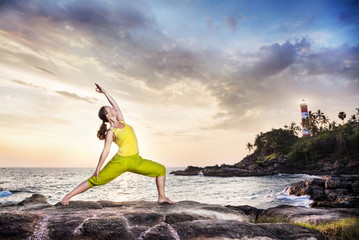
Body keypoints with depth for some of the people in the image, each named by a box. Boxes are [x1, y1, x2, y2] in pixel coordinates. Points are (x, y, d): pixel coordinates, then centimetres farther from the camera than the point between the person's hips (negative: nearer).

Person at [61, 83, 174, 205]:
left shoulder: (121, 122, 9)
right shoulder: (110, 132, -8)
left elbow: (115, 105, 12)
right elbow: (105, 151, -8)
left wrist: (104, 92, 18)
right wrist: (97, 169, -6)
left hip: (136, 161, 6)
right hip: (120, 161, -6)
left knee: (161, 169, 4)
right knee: (95, 180, -5)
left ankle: (162, 197, 10)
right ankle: (68, 196, 10)